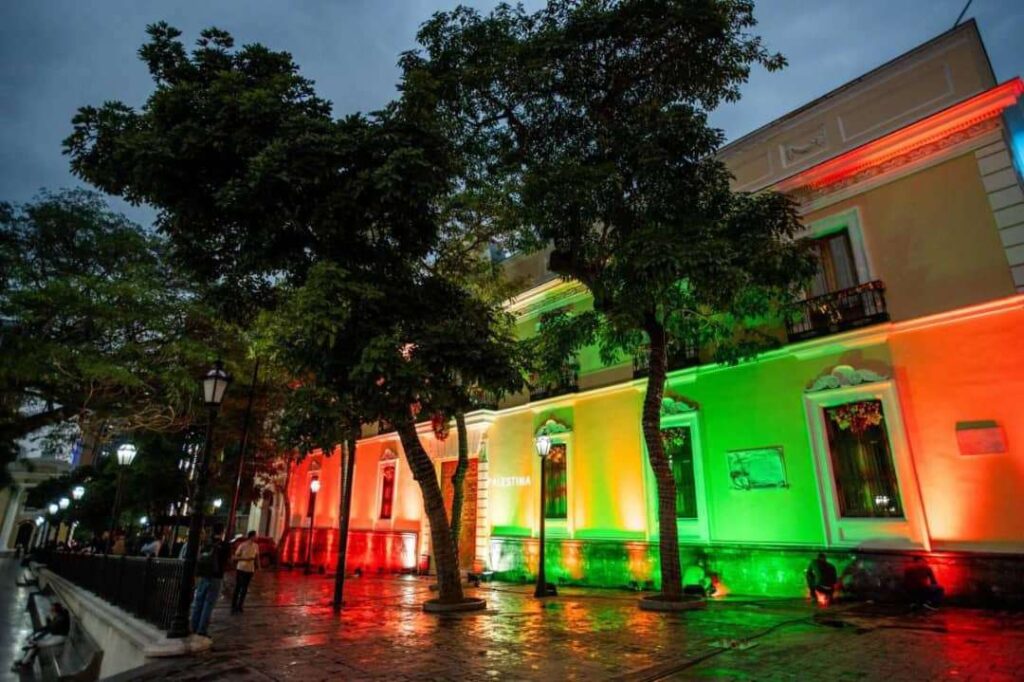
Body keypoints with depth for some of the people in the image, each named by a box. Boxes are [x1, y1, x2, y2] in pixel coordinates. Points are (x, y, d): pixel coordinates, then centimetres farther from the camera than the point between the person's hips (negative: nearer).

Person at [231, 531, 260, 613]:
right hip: (241, 569, -4)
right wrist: (245, 558, -21)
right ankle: (233, 607, 15)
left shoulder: (256, 546, 0)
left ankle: (239, 607, 22)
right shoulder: (242, 545, -13)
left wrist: (257, 567, 6)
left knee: (244, 589, 11)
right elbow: (235, 557, -9)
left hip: (250, 570, 4)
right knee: (237, 588, 3)